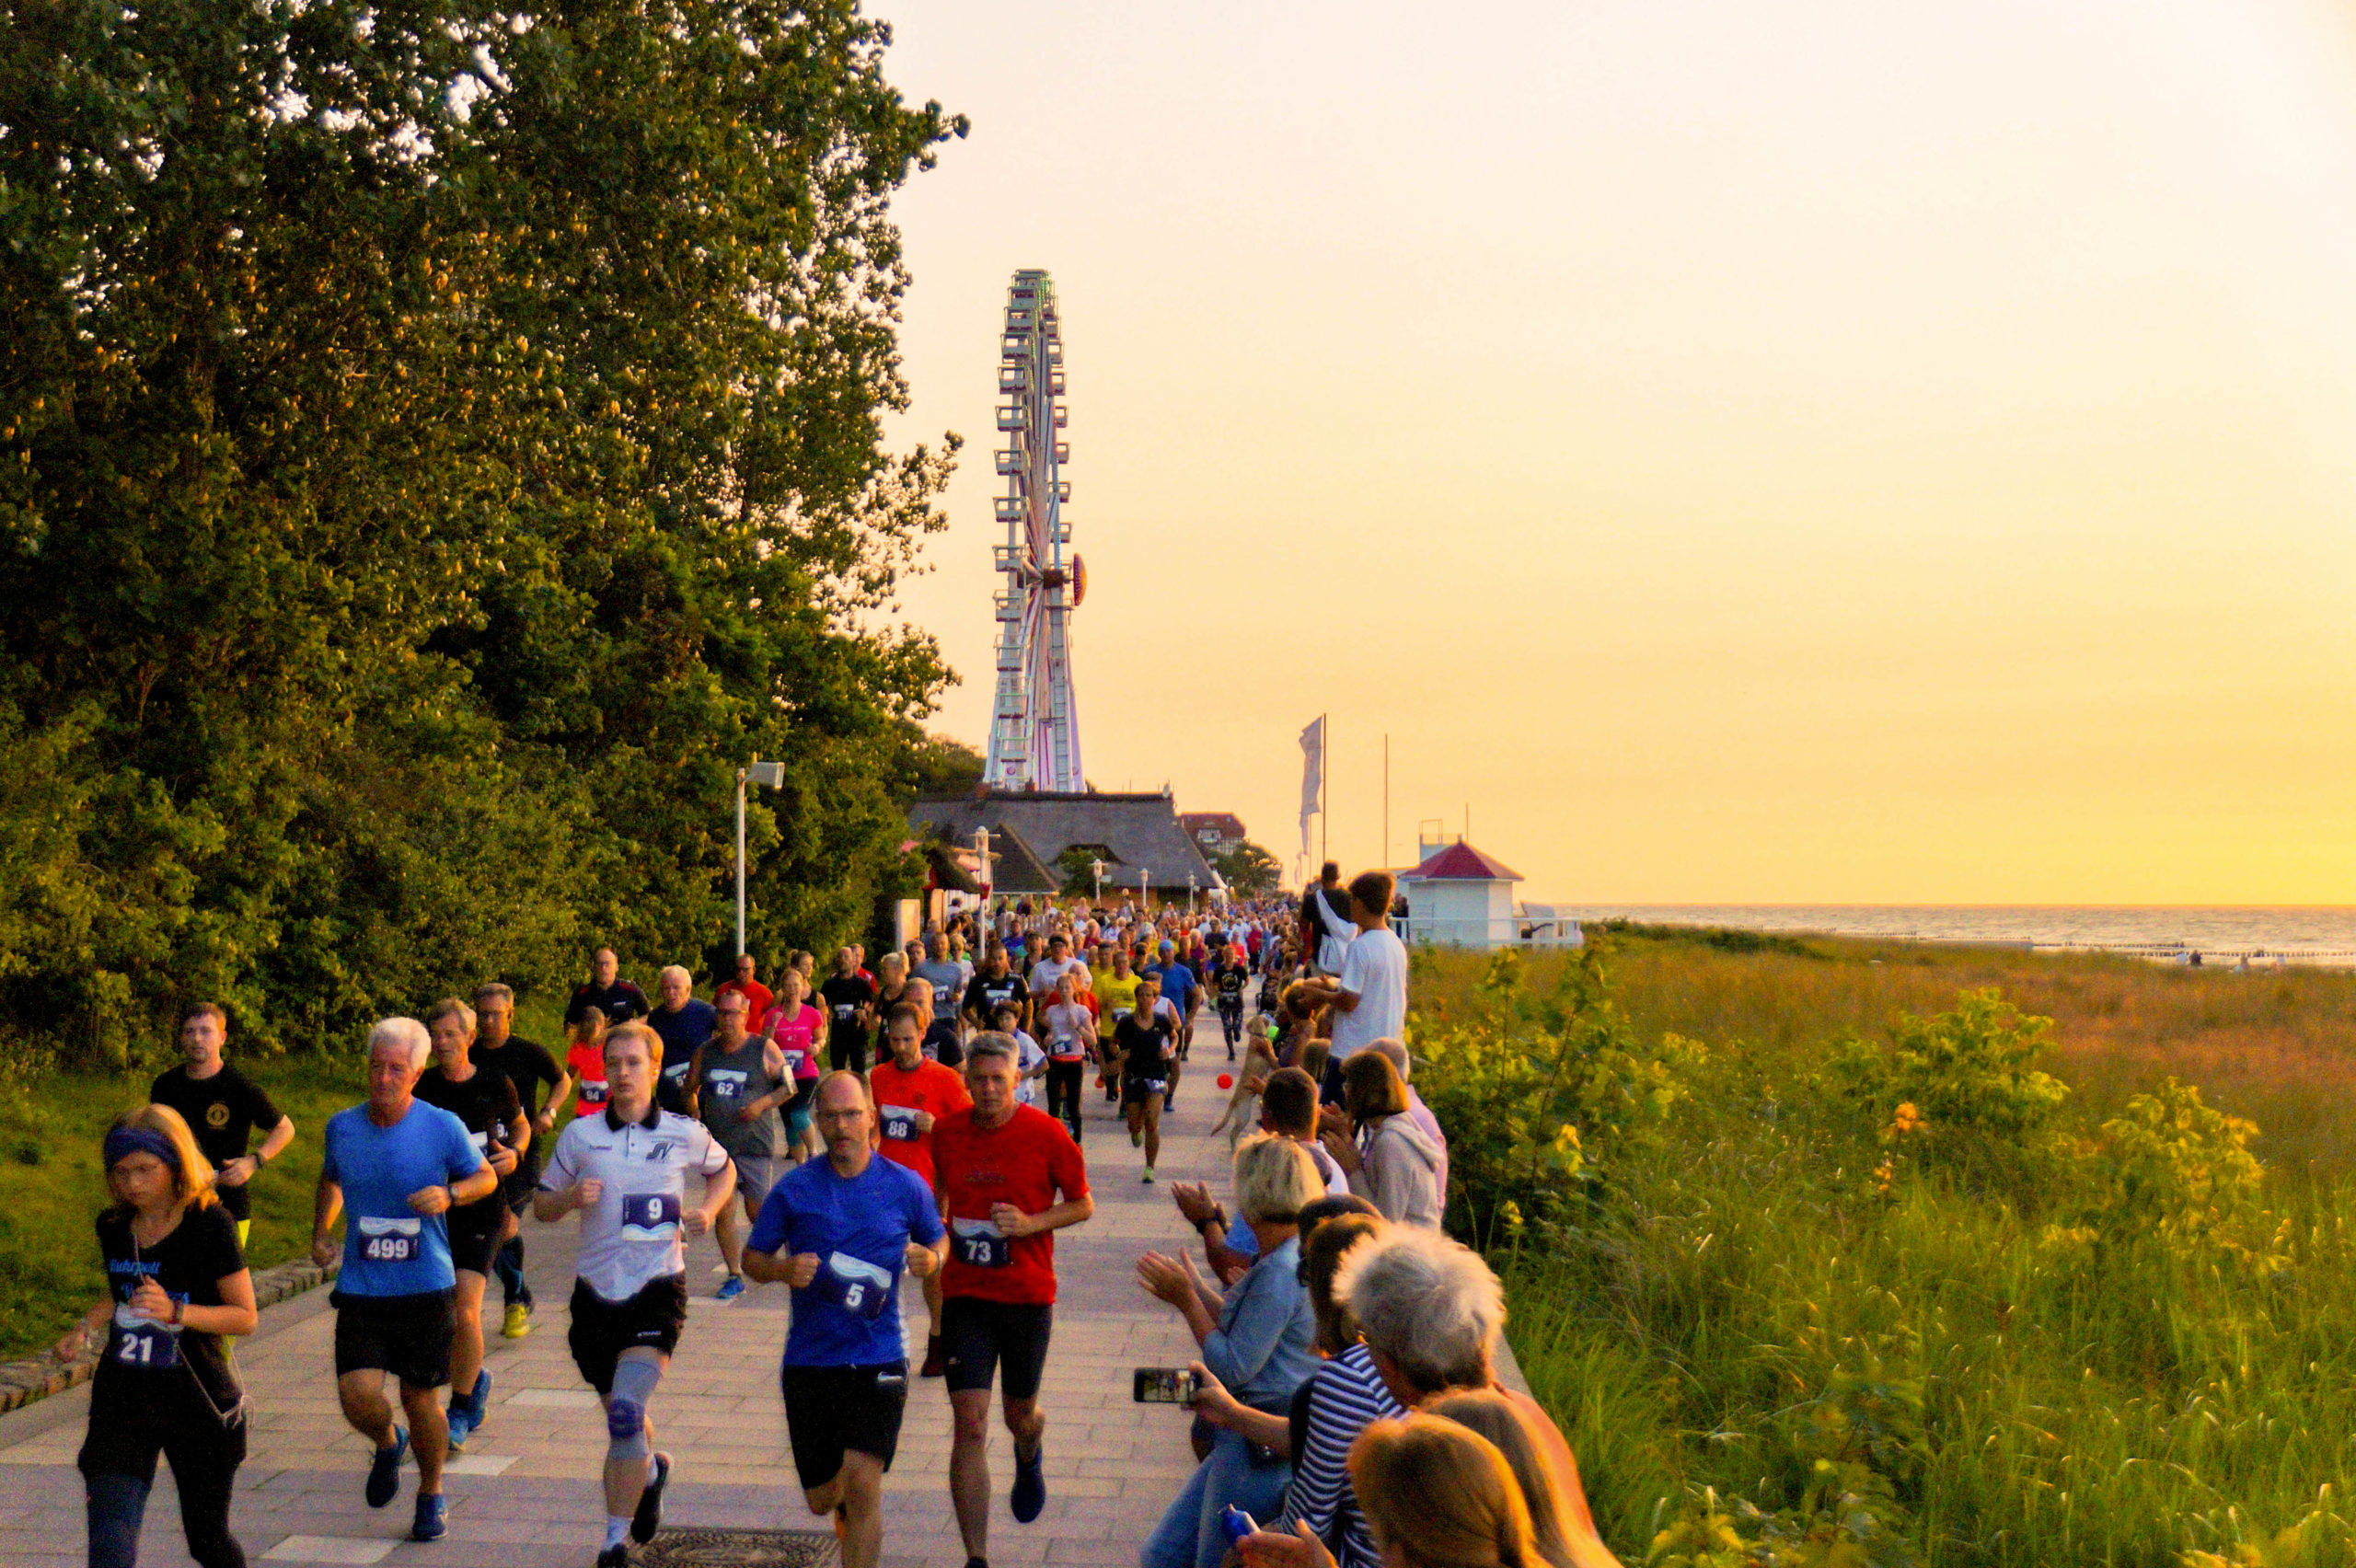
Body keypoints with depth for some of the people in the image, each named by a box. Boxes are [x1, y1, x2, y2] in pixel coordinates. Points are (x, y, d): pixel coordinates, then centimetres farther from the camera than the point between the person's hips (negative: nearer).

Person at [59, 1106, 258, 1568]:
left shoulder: (209, 1224, -12)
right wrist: (85, 1327, 5)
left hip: (198, 1401, -3)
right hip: (122, 1400, 4)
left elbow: (245, 1316, -11)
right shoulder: (113, 1226, 4)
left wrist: (176, 1312, -26)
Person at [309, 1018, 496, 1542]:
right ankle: (387, 1444, 25)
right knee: (357, 1395, -12)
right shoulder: (342, 1126, 2)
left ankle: (431, 1497, 32)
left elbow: (487, 1177, 6)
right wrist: (321, 1231, 9)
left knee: (419, 1397, 6)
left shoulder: (443, 1127, -7)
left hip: (426, 1288, -2)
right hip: (361, 1288, 2)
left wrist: (450, 1194, -13)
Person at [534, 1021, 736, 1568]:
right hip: (596, 1290, 3)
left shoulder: (684, 1134, 0)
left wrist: (708, 1210, 1)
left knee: (627, 1412, -18)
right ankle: (651, 1469, 51)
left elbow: (724, 1169, 20)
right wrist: (571, 1196, -12)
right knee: (620, 1412, 17)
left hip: (658, 1287, -3)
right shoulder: (579, 1135, 2)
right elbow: (541, 1207, 10)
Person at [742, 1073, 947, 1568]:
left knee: (862, 1484, -17)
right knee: (821, 1500, 13)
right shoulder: (794, 1188, -1)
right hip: (809, 1361, 1)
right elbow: (753, 1257, 6)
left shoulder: (906, 1186, 1)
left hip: (878, 1360, -1)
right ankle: (845, 1501, 49)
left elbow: (938, 1238, 17)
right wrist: (783, 1269, -15)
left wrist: (931, 1258, -7)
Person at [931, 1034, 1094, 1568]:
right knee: (969, 1423, -9)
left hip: (1028, 1296, -1)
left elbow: (1082, 1204, -1)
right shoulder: (947, 1132, 0)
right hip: (965, 1297, 1)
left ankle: (1028, 1460, 55)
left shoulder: (1046, 1134, -10)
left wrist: (1031, 1223, -16)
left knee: (1019, 1413, 16)